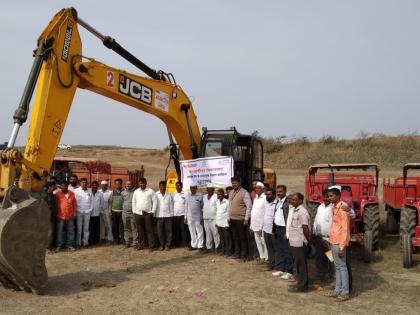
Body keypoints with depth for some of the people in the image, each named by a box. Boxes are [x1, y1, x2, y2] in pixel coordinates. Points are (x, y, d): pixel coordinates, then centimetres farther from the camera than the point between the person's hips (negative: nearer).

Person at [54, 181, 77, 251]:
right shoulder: (58, 194, -2)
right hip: (61, 216, -3)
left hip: (70, 216, 3)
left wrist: (74, 213, 4)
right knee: (59, 231, 1)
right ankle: (58, 246, 9)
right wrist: (57, 215, -4)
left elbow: (75, 204, 9)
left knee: (70, 231, 8)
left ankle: (69, 245, 18)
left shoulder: (71, 193, 6)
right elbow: (56, 205, -1)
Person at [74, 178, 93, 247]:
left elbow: (91, 201, 8)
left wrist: (90, 209, 0)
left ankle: (85, 242, 13)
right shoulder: (76, 191, -3)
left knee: (86, 228, 7)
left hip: (87, 212, 3)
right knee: (79, 228, 3)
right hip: (79, 212, -2)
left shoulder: (89, 191, 6)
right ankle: (78, 242, 10)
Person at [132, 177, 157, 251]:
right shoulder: (136, 192, 12)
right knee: (140, 230, 8)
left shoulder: (150, 191, 1)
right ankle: (141, 245, 17)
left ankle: (151, 246, 1)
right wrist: (134, 211, 6)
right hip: (138, 213, 3)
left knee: (149, 230, -3)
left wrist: (152, 211, -7)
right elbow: (134, 202, 14)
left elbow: (154, 202, -1)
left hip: (148, 213, -3)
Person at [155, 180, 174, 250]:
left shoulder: (169, 195, 6)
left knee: (168, 231, 3)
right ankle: (162, 244, 15)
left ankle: (167, 245, 12)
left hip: (167, 216, 1)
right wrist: (154, 215, -5)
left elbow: (171, 206, 8)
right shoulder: (156, 195, 1)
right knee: (160, 231, 3)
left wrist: (171, 215, 4)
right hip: (159, 216, -1)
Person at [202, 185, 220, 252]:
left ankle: (217, 246, 3)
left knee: (215, 233, -6)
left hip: (213, 218, -6)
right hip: (205, 218, 6)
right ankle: (208, 247, 17)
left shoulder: (216, 197, -7)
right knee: (208, 233, 10)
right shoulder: (204, 197, 13)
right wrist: (202, 216, 14)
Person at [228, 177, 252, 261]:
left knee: (242, 238, 1)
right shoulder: (231, 193, 11)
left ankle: (244, 255, 9)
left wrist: (246, 219, -15)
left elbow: (249, 206, -12)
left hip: (241, 219, -7)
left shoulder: (244, 193, -11)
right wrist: (229, 217, 14)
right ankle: (237, 253, 25)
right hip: (232, 219, 7)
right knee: (235, 237, 14)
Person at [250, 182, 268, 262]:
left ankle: (266, 257, 9)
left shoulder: (265, 198, -12)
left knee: (264, 242, -1)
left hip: (262, 226, -8)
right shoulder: (255, 198, 14)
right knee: (258, 242, 13)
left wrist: (261, 227, -18)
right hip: (255, 225, 8)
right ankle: (262, 256, 23)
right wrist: (251, 225, 13)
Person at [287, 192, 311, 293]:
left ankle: (302, 286, 9)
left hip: (300, 242, -9)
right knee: (298, 263, 17)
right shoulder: (294, 210, 12)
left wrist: (308, 240, -12)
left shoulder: (302, 212, -18)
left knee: (301, 264, 0)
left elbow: (305, 228, -19)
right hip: (294, 242, 9)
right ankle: (300, 282, 27)